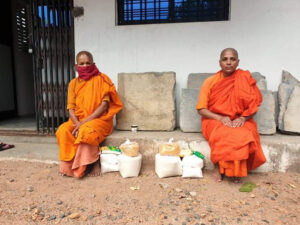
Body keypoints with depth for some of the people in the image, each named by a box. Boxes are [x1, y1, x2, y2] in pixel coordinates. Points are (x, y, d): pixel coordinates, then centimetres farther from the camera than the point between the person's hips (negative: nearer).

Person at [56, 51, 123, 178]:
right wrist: (77, 123, -17)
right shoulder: (73, 83, 10)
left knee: (86, 131, -34)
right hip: (78, 120, 5)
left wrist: (85, 121, -17)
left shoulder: (101, 79, -3)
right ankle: (69, 165, -8)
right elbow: (71, 107, 4)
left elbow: (104, 105, -11)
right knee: (62, 130, -23)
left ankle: (95, 163, -11)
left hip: (99, 119, -4)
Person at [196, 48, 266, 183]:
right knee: (223, 135, -34)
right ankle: (220, 168, -8)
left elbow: (254, 106, 2)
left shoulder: (245, 79, 1)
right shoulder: (210, 81, -2)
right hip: (215, 120, -1)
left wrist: (243, 118, -17)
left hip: (240, 121, 1)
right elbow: (201, 109, -5)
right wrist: (220, 118, -19)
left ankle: (237, 170, -5)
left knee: (243, 136, -32)